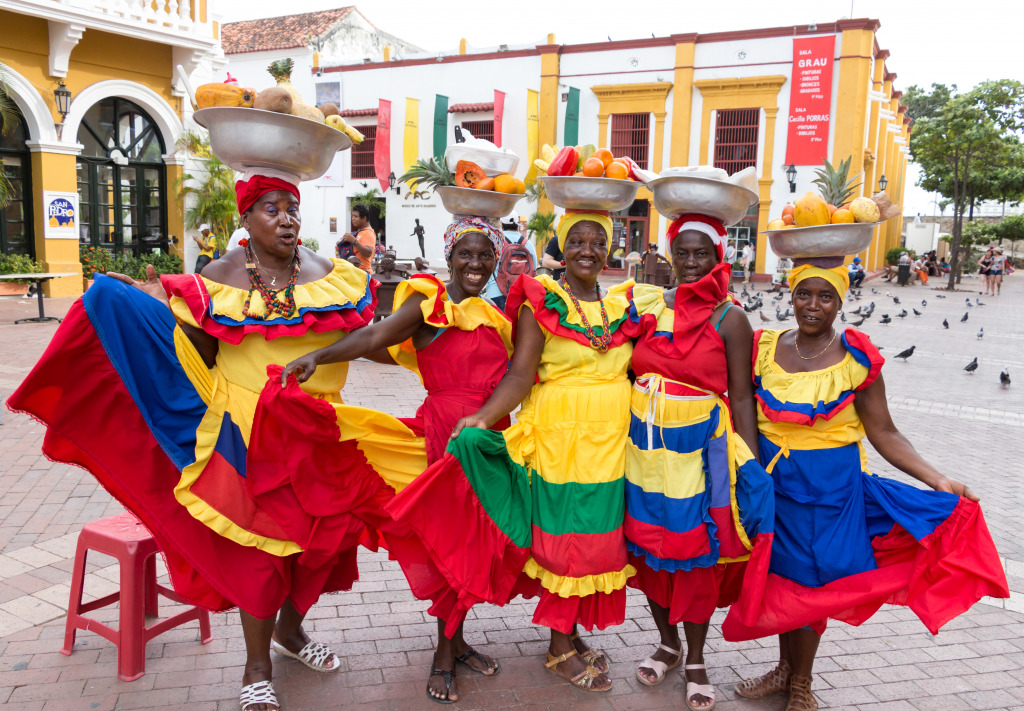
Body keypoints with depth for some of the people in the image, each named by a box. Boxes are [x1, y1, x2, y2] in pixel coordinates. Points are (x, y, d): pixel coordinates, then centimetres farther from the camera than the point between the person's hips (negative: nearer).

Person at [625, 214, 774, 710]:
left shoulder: (729, 319, -4)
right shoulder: (647, 305, 5)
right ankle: (668, 643, 35)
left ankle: (695, 659, 26)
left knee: (695, 552, 5)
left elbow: (741, 395, -5)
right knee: (650, 544, 12)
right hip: (645, 442, 4)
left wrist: (752, 465, -10)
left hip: (699, 446, -3)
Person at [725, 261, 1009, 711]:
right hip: (772, 478, 3)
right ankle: (785, 668, 35)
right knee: (780, 574, 12)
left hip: (830, 484, -2)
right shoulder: (765, 348, -1)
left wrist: (936, 479, -13)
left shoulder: (857, 358, -8)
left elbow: (882, 433, -5)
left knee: (809, 579, 4)